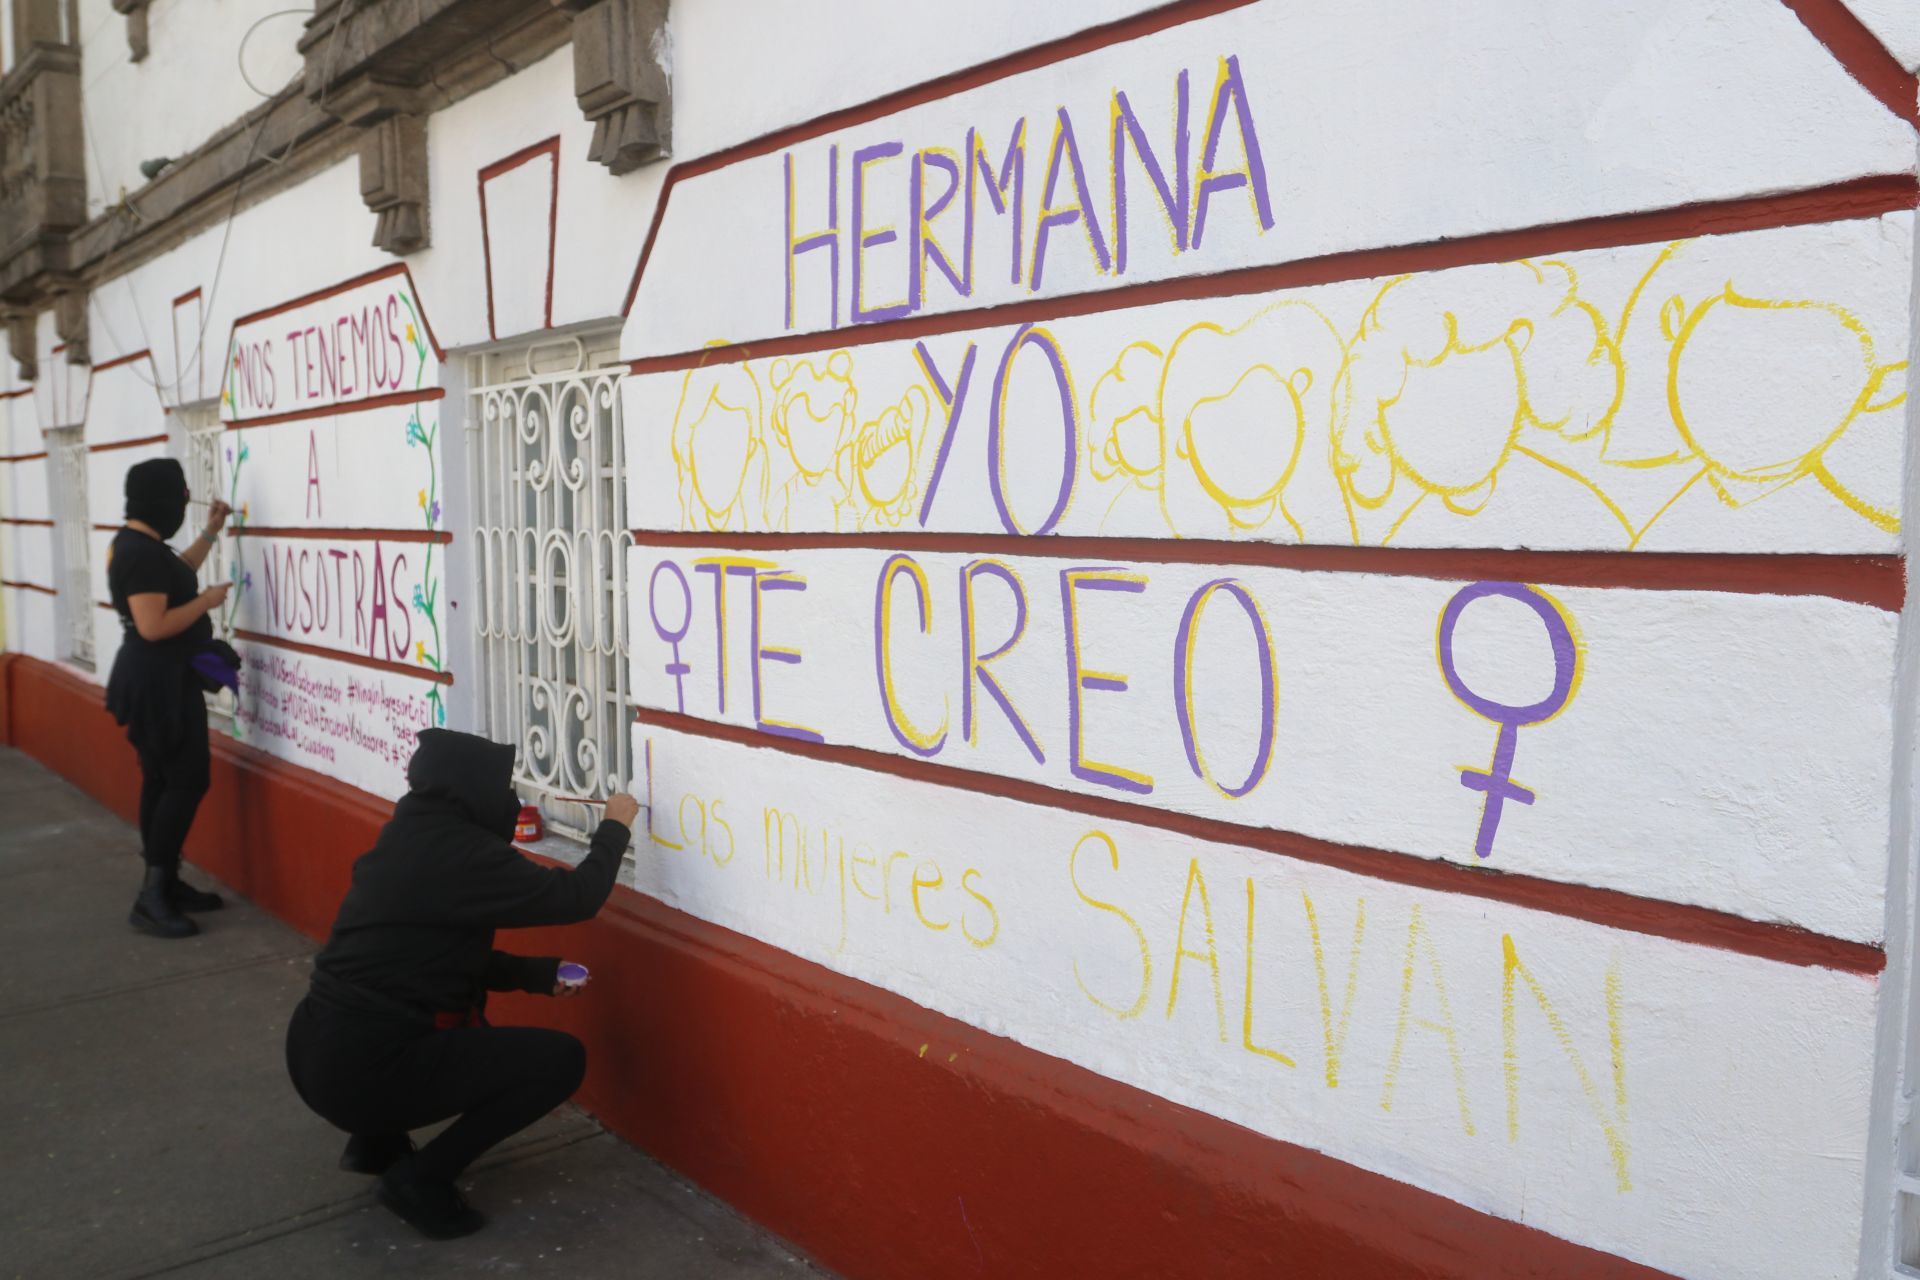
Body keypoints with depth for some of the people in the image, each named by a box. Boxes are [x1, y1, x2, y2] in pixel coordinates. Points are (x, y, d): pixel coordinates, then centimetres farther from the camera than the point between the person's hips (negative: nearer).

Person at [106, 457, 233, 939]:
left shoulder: (138, 542, 10)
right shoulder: (141, 552, -22)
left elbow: (174, 576, 29)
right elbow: (153, 626, -27)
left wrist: (211, 533, 26)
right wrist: (207, 600, -16)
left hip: (158, 681, 11)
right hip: (158, 684, -11)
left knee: (162, 781, 14)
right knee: (188, 780, -8)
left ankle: (165, 883, 21)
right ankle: (151, 896, -6)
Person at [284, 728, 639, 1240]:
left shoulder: (413, 837, 10)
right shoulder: (460, 852, -17)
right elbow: (576, 897, -13)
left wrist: (538, 973, 18)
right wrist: (615, 827, 4)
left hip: (316, 1049, 9)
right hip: (361, 1067, -9)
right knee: (561, 1058, -5)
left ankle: (377, 1139, 24)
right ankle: (420, 1177, 0)